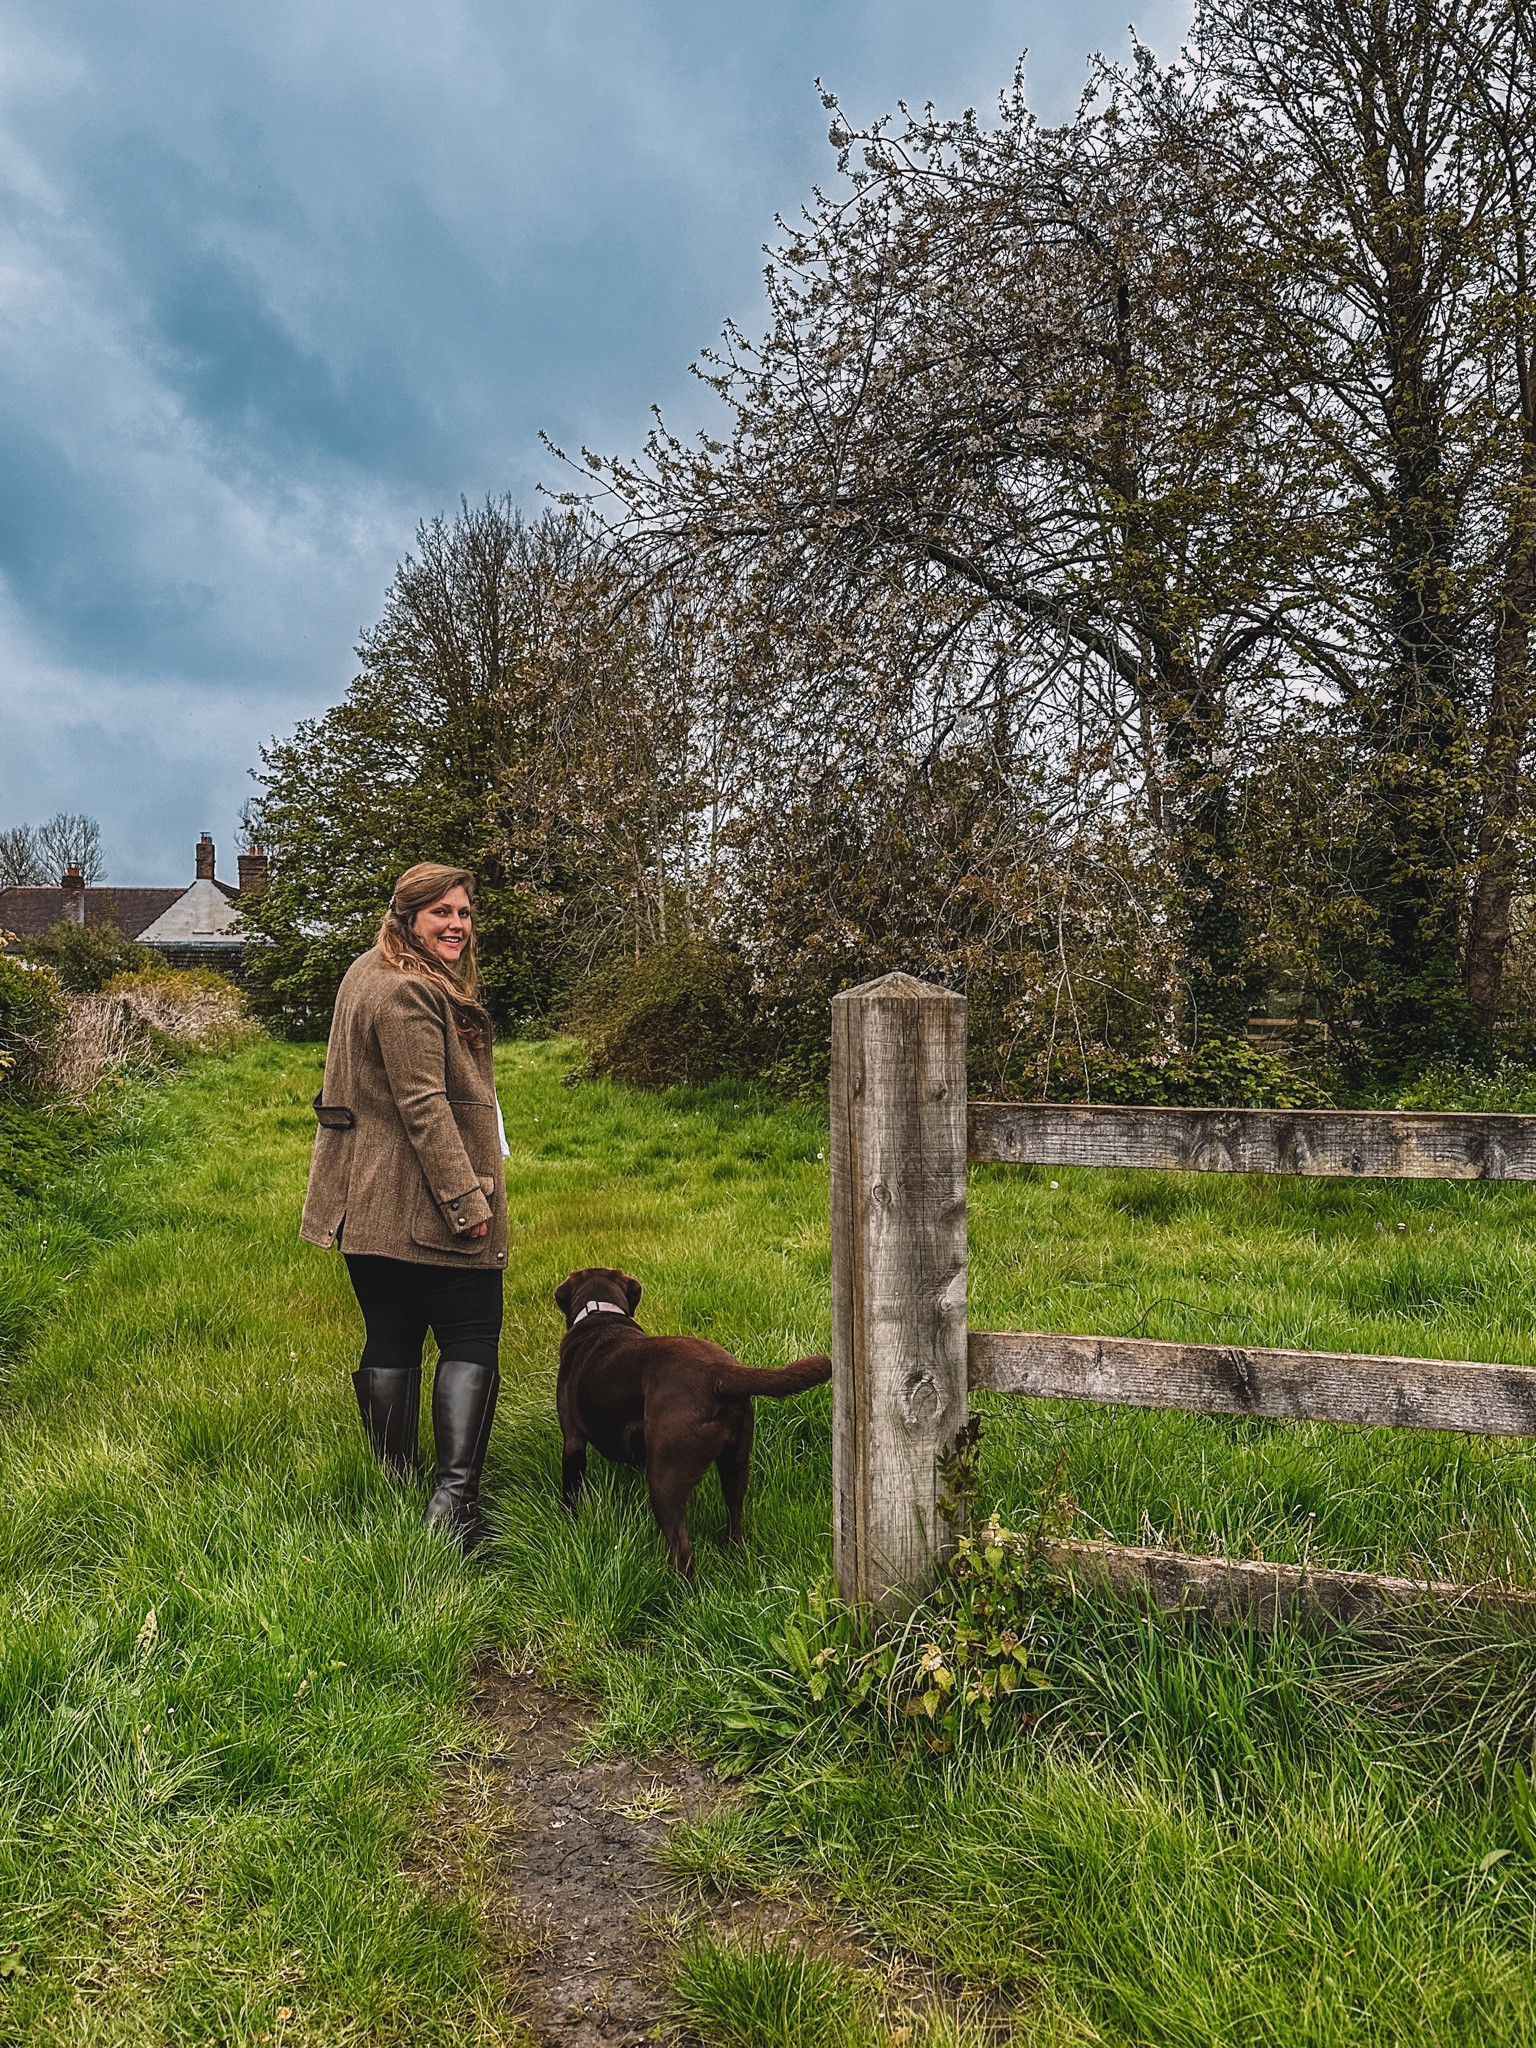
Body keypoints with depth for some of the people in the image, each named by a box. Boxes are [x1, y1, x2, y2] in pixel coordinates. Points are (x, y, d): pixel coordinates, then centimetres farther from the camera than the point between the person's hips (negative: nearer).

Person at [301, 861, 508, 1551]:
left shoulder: (369, 977, 17)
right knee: (471, 1343, -3)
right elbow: (424, 1106, -23)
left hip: (370, 1206, 10)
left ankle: (394, 1487, 24)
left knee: (390, 1343, 14)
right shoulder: (408, 993, -18)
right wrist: (467, 1198, -21)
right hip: (422, 1203, -10)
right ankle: (454, 1499, -6)